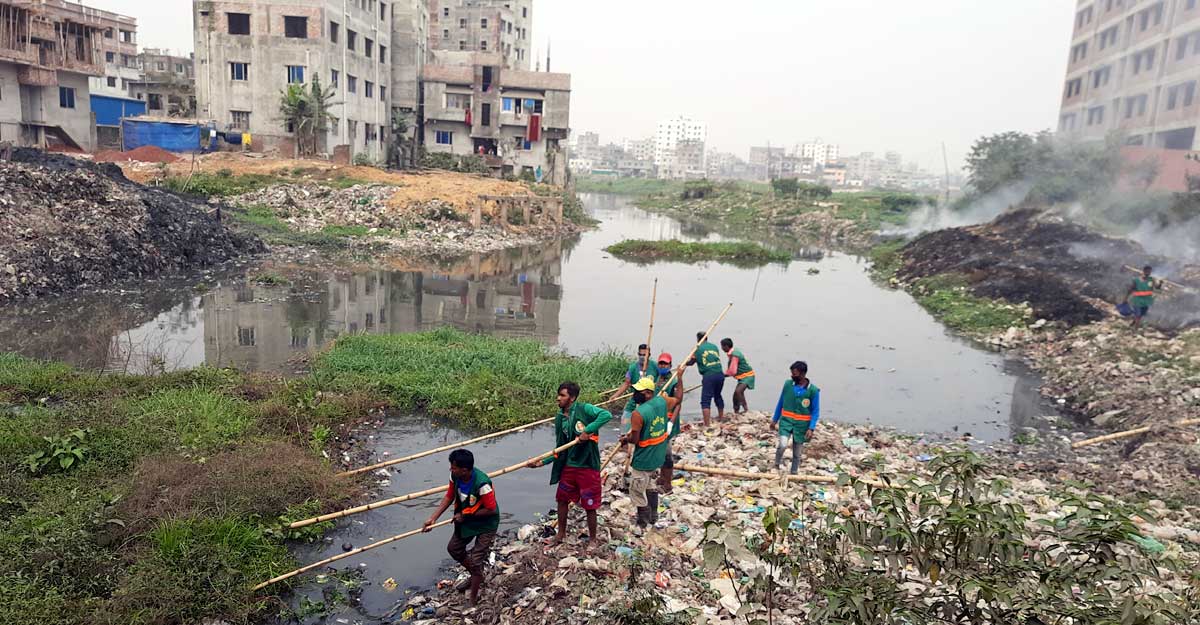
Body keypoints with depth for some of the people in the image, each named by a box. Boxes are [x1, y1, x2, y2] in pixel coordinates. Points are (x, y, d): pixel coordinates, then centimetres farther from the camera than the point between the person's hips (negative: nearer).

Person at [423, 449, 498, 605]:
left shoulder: (482, 484, -38)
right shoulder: (455, 476, -18)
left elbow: (491, 509, -28)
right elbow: (449, 496, -2)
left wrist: (466, 515, -20)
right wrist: (433, 518, -8)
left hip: (486, 524, -8)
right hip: (466, 520, 8)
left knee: (476, 561, -4)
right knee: (453, 548, 20)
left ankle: (473, 601, 15)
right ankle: (476, 576, 44)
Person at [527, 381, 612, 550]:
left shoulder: (584, 409, -15)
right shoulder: (560, 418, 4)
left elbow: (606, 415, -31)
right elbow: (560, 447, 9)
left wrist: (587, 431, -31)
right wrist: (543, 462, -1)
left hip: (587, 466, -6)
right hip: (568, 465, 6)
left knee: (590, 506, 6)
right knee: (562, 499, 18)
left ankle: (593, 539, 27)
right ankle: (561, 533, 40)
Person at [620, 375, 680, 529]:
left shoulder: (638, 413, -28)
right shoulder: (662, 401, -7)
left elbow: (634, 439, -22)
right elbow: (677, 400, 15)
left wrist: (625, 439, -1)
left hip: (644, 460, -8)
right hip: (658, 457, 8)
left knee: (637, 490, 10)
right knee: (651, 485, 26)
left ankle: (643, 521, 23)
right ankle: (653, 516, 39)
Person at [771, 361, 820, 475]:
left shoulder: (813, 390, -11)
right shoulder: (787, 384, -4)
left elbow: (816, 411, -6)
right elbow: (781, 403, 7)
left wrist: (811, 428, -16)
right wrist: (775, 420, 10)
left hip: (801, 424, -1)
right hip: (786, 420, 1)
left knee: (796, 453, 10)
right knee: (783, 444, -21)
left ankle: (793, 473, 27)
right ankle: (778, 462, 7)